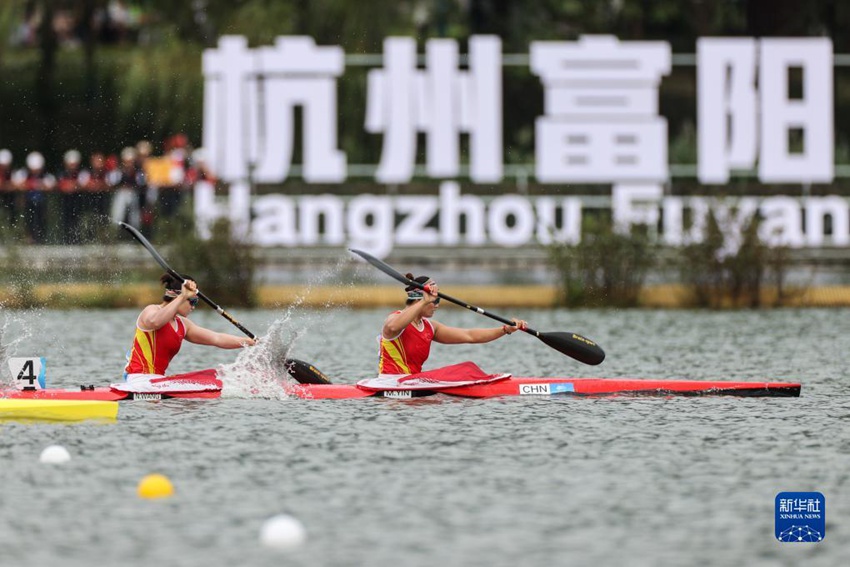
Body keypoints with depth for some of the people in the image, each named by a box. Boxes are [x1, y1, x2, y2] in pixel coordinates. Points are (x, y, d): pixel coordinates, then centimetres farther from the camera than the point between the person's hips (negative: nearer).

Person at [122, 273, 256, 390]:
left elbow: (217, 339, 20)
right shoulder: (151, 311, -7)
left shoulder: (183, 325, 18)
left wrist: (251, 342, 14)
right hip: (140, 381, -9)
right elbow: (154, 322, -34)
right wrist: (183, 297, -36)